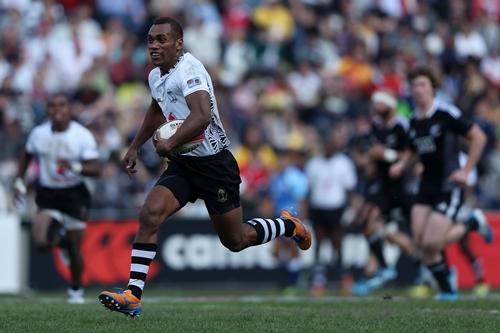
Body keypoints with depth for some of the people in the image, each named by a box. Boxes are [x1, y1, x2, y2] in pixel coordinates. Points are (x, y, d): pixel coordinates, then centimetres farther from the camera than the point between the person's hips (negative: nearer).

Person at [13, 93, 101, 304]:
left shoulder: (82, 136, -11)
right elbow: (27, 156, 18)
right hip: (47, 195, 2)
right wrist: (19, 181, 11)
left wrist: (74, 167, -34)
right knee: (41, 242, -17)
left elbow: (96, 169, -17)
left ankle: (76, 290, 26)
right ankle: (59, 235, 20)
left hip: (74, 195, -2)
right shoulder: (39, 134, -2)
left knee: (74, 248, 2)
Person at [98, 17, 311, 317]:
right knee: (150, 214, -15)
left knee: (235, 241, 6)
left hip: (214, 165, -7)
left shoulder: (188, 70, -21)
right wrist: (135, 147, 33)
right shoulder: (156, 77, 8)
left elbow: (202, 115, -36)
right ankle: (133, 296, -18)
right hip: (182, 164, 7)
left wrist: (171, 144, -30)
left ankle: (288, 226, 35)